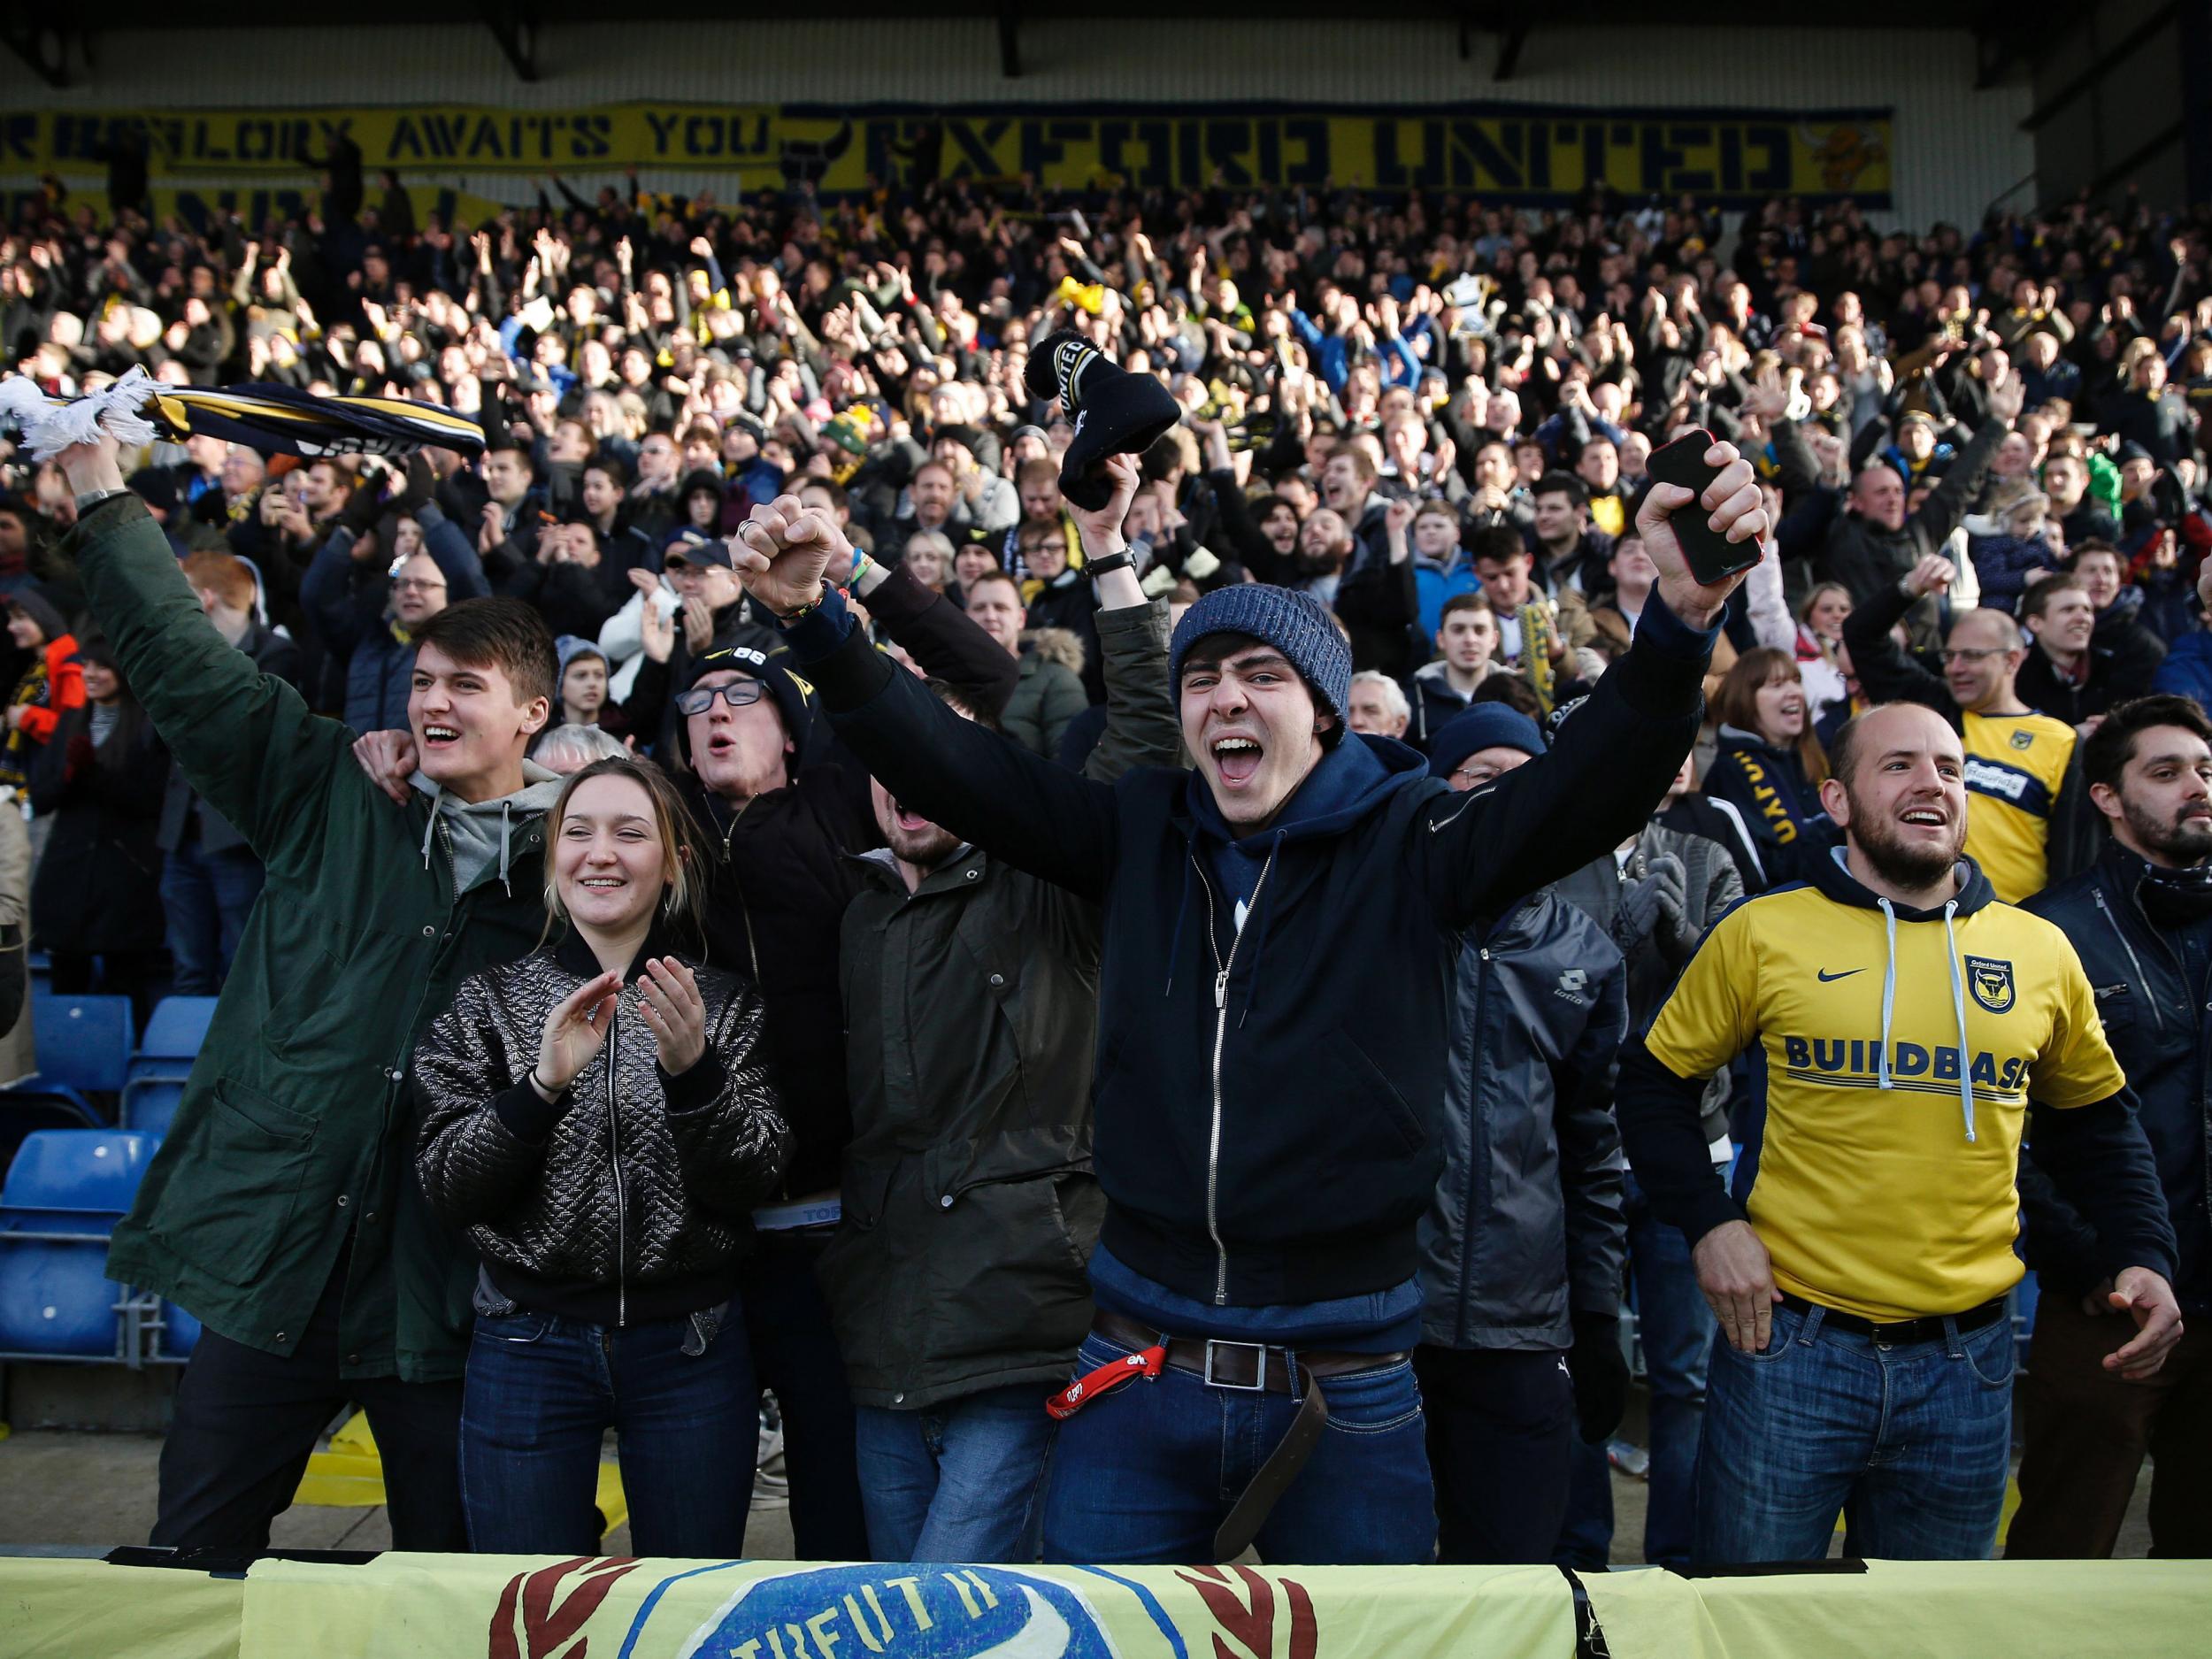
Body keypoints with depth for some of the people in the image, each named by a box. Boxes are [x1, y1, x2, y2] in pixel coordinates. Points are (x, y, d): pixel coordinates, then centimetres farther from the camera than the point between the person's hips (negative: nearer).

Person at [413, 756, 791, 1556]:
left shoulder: (726, 1004, 1)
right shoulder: (488, 1001, 3)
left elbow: (751, 1181, -7)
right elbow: (446, 1187, -5)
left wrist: (693, 1070, -24)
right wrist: (543, 1084, -21)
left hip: (690, 1347, 0)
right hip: (529, 1344, 0)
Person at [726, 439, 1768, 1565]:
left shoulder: (1410, 846, -5)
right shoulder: (1142, 833, 3)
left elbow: (1592, 787, -20)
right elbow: (951, 766, -1)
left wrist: (1679, 623, -38)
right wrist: (816, 622, -14)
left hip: (1345, 1384, -2)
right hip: (1137, 1380, 2)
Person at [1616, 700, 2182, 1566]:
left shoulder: (2041, 951, 4)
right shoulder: (1763, 931, -4)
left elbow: (2096, 1118, 18)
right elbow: (1653, 1083, 4)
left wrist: (2146, 1255, 5)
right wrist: (1708, 1225, -7)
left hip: (1966, 1364, 3)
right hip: (1789, 1344, -2)